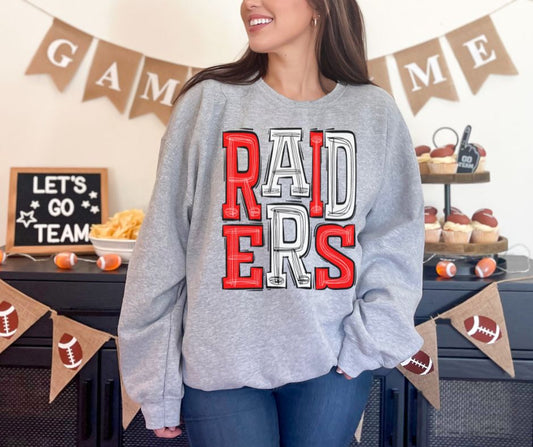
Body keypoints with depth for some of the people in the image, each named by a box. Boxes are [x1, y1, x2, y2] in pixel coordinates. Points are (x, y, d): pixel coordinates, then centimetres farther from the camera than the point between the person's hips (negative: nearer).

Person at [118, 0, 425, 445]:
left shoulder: (375, 113, 0)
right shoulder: (209, 103, -5)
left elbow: (396, 239, 5)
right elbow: (164, 246, -4)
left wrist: (369, 338, -7)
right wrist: (159, 385, -2)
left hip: (333, 365, 2)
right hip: (221, 364, -1)